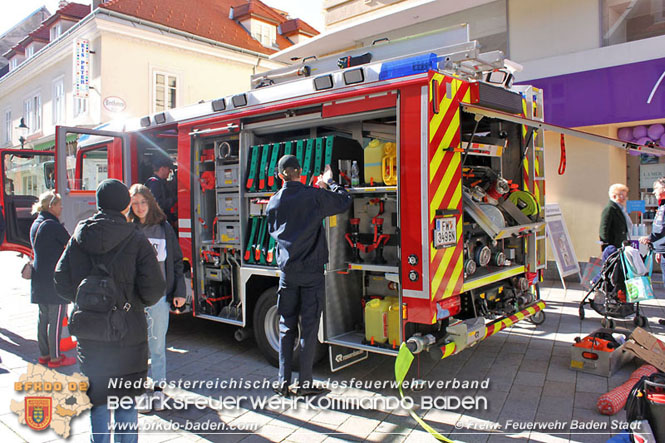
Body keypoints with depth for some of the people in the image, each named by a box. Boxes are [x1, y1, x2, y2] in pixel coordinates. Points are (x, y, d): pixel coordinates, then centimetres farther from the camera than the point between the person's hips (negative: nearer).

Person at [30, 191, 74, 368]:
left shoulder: (35, 224, 11)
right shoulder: (53, 225, -16)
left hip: (39, 278, 9)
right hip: (54, 279, -9)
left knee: (43, 317, 14)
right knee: (56, 319, -1)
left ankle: (44, 354, 23)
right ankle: (55, 358, 6)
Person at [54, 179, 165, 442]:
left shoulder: (79, 237, -2)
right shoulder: (136, 241, -11)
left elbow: (62, 284, -3)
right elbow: (153, 290, -15)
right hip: (128, 334, -3)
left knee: (98, 402, 16)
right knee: (126, 401, 12)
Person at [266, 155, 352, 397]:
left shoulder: (273, 202, 3)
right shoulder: (315, 196, -8)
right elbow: (344, 200, 2)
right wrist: (329, 182, 18)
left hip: (287, 271, 3)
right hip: (312, 272, -3)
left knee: (286, 327, 12)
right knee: (309, 327, 4)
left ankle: (283, 382, 16)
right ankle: (305, 383, 10)